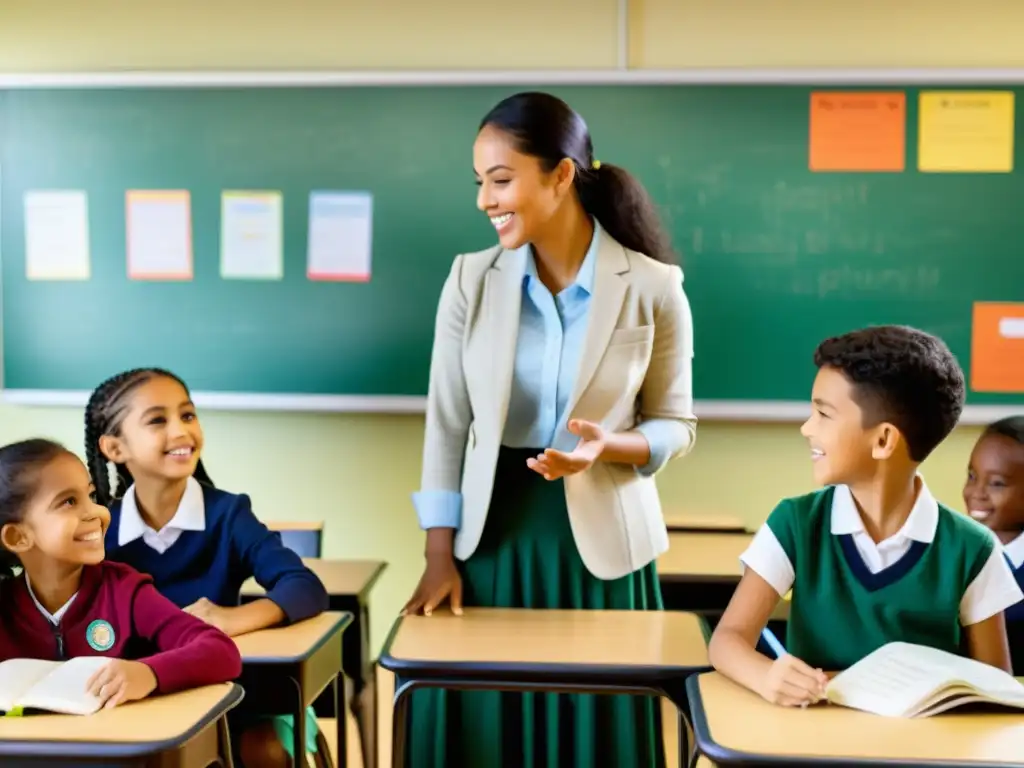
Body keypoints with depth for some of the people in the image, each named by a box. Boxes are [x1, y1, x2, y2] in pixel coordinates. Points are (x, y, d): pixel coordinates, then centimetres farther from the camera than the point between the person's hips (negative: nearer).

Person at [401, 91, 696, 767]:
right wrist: (440, 557, -4)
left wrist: (608, 446, -19)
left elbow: (677, 424, 1)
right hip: (492, 533, 2)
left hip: (601, 542, -1)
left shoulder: (654, 287, -8)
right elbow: (447, 425, 0)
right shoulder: (471, 280, -3)